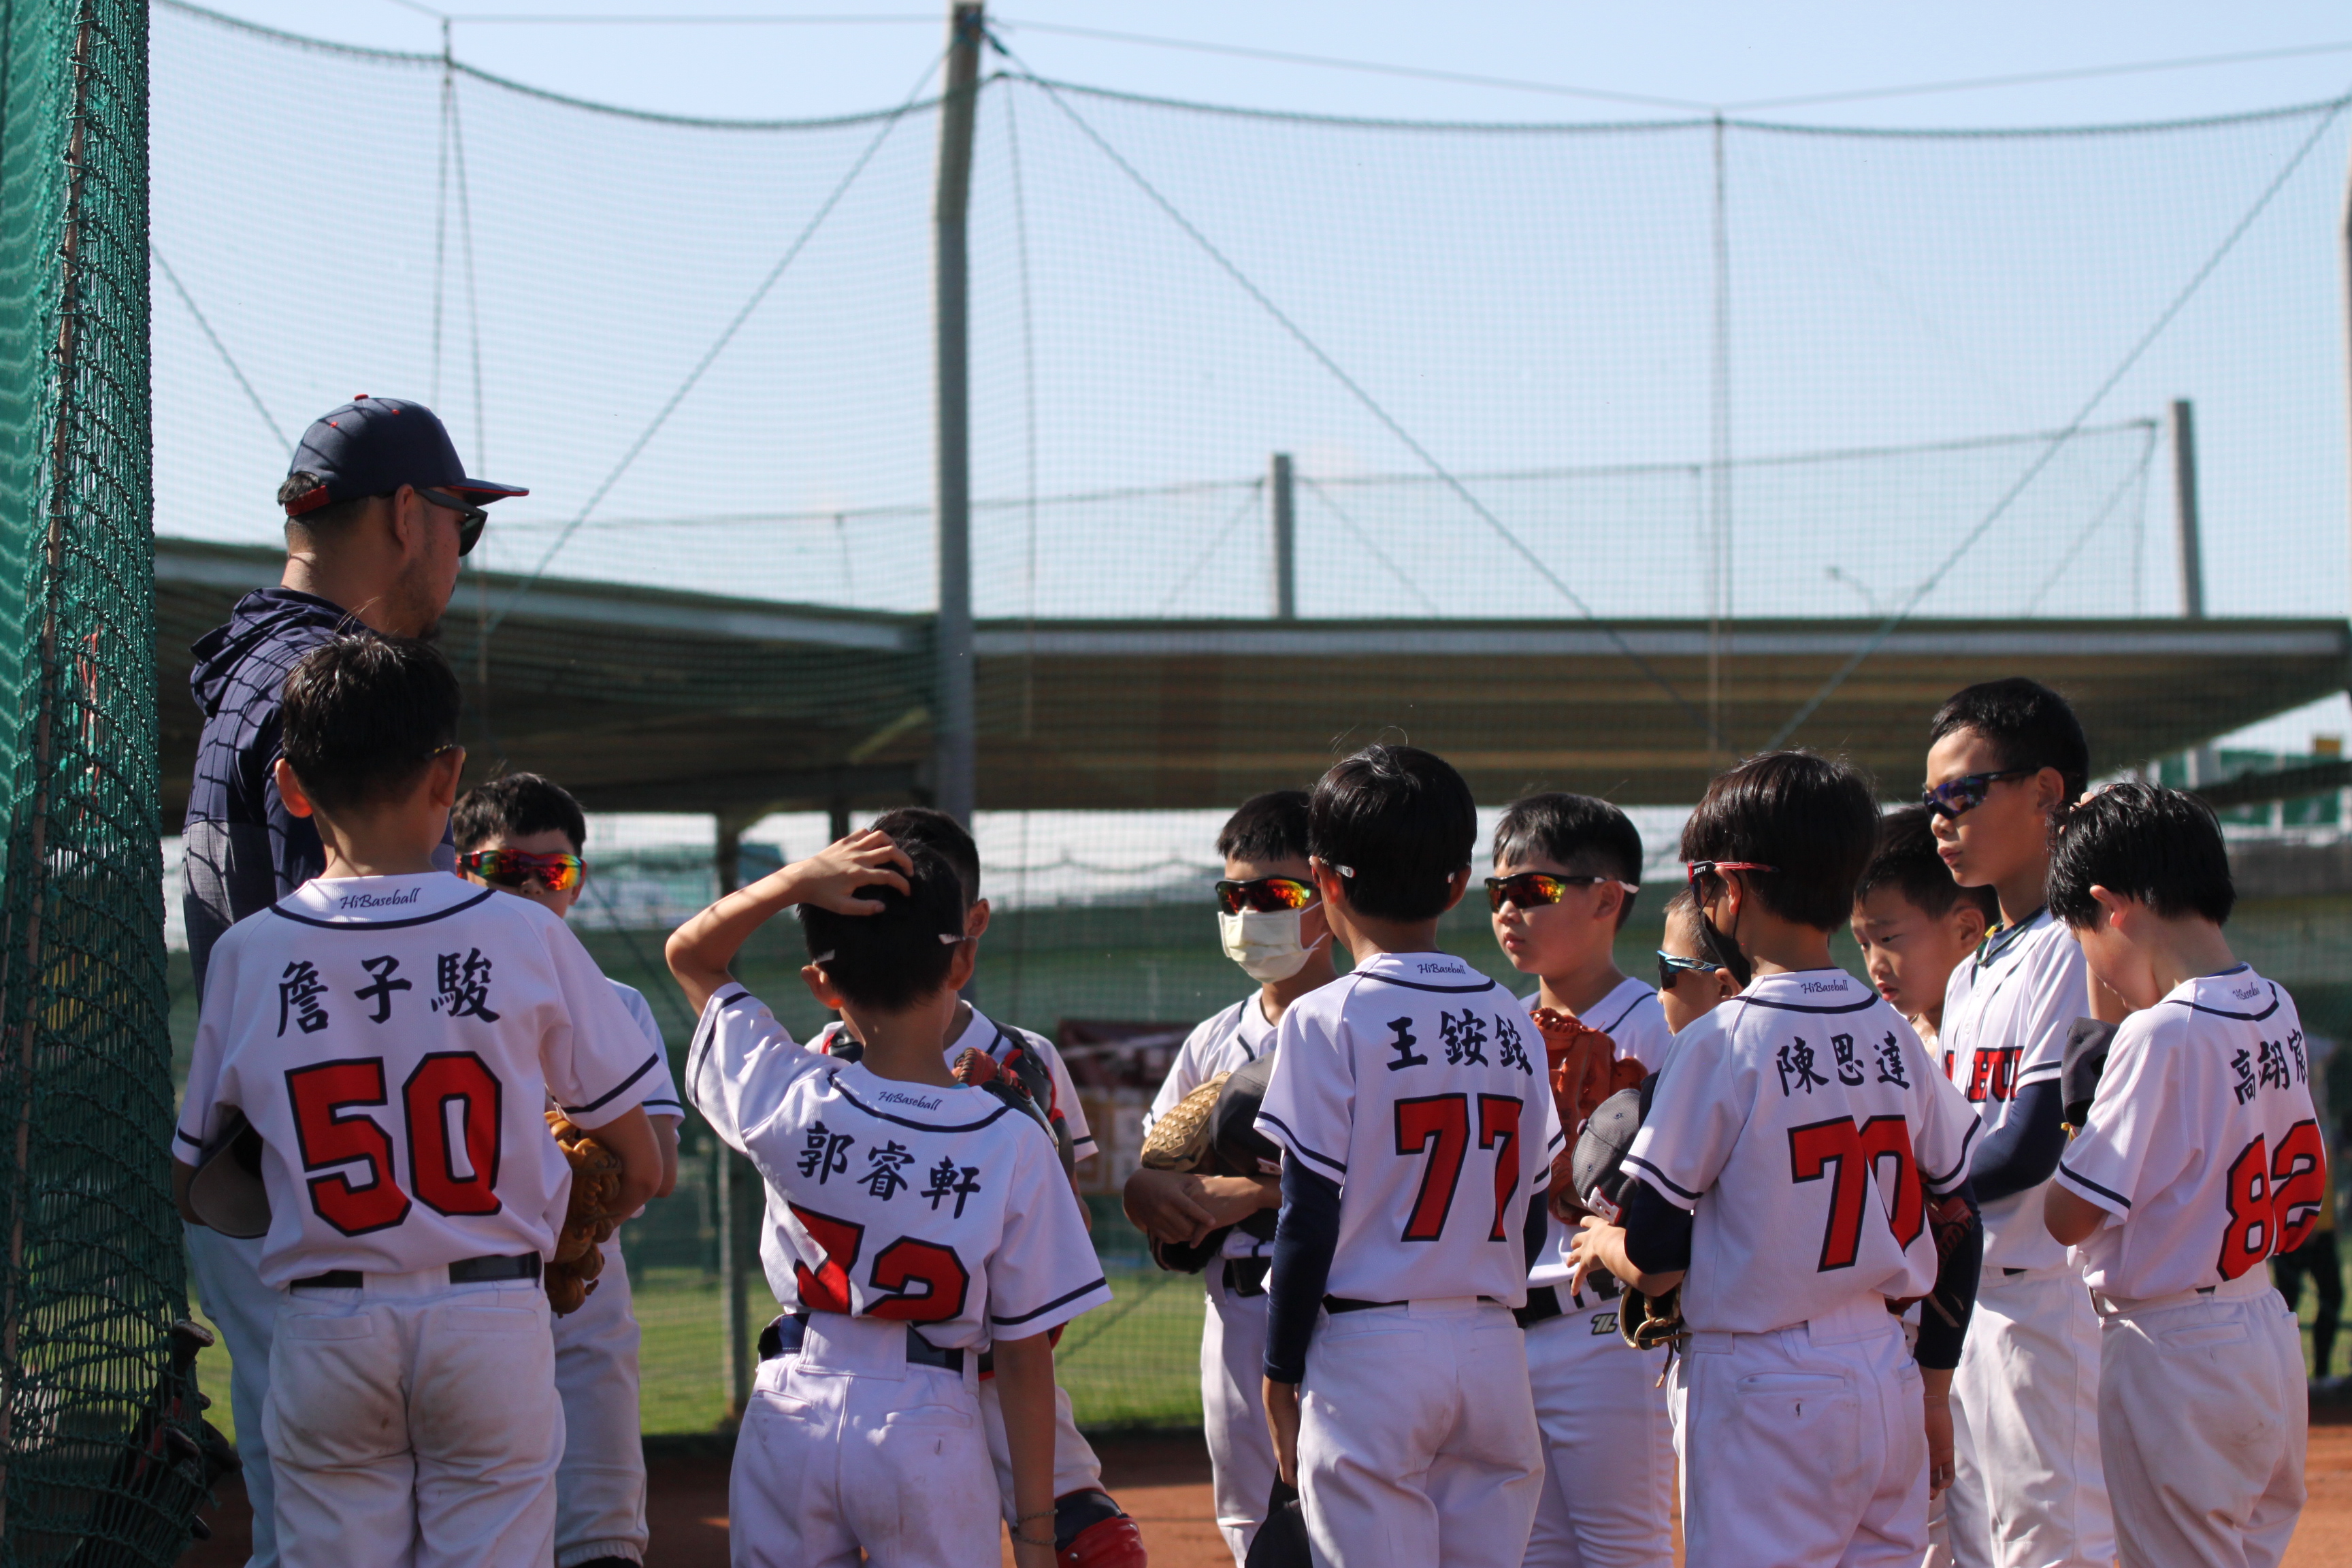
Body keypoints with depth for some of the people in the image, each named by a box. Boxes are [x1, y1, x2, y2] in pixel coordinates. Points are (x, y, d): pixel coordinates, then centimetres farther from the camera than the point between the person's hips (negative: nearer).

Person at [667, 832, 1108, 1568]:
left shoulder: (786, 1100, -7)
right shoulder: (1013, 1142, -10)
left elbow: (689, 955, 10)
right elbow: (1025, 1355, -7)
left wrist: (798, 880, -6)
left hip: (789, 1422, 2)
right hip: (929, 1434, -1)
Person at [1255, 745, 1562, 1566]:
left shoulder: (1328, 1020, -8)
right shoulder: (1511, 1022, 9)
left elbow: (1310, 1220, -8)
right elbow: (1530, 1220, 12)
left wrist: (1281, 1377, -1)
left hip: (1368, 1352, -5)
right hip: (1495, 1357, 5)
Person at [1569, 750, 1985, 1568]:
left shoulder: (1721, 1044, -12)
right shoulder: (1896, 1035, 6)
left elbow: (1657, 1262, -11)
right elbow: (1958, 1229, 12)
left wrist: (1600, 1243, 12)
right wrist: (1931, 1393, 22)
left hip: (1764, 1396, -6)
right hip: (1887, 1380, 6)